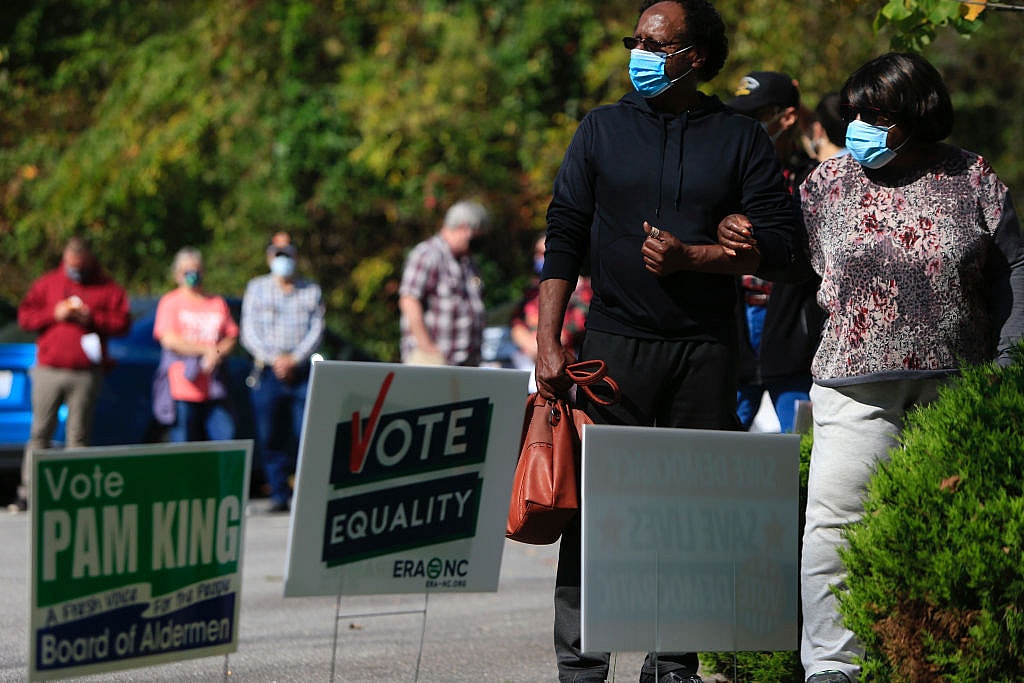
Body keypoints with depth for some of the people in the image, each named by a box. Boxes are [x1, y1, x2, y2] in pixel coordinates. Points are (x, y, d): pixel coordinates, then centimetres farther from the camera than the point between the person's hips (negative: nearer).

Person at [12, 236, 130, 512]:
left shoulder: (108, 288, 8)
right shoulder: (47, 282, 11)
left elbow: (123, 323, 3)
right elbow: (25, 316, 9)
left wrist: (91, 319, -10)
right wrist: (54, 314, -7)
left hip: (86, 374, -1)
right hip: (48, 370, 1)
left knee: (78, 435, -2)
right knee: (40, 433, 0)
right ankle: (27, 492, 2)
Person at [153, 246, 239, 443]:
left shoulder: (217, 303, 15)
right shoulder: (170, 302, 3)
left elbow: (231, 337, 12)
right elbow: (169, 340, -9)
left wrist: (217, 353, -9)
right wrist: (206, 349, -14)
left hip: (213, 388, 4)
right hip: (182, 388, -4)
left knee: (226, 438, -5)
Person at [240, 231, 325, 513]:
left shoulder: (312, 291, 13)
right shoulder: (256, 288, 13)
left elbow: (316, 331, 4)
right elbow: (249, 333, 5)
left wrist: (295, 359, -10)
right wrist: (274, 359, -8)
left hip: (302, 371, -1)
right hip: (266, 373, 1)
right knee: (269, 439, -2)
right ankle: (279, 494, 4)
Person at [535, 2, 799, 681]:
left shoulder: (741, 138, 7)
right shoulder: (602, 130, 10)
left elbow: (778, 244, 1)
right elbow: (564, 237, 6)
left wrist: (690, 256, -12)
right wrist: (549, 342, -3)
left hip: (705, 350, 0)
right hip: (614, 344, 0)